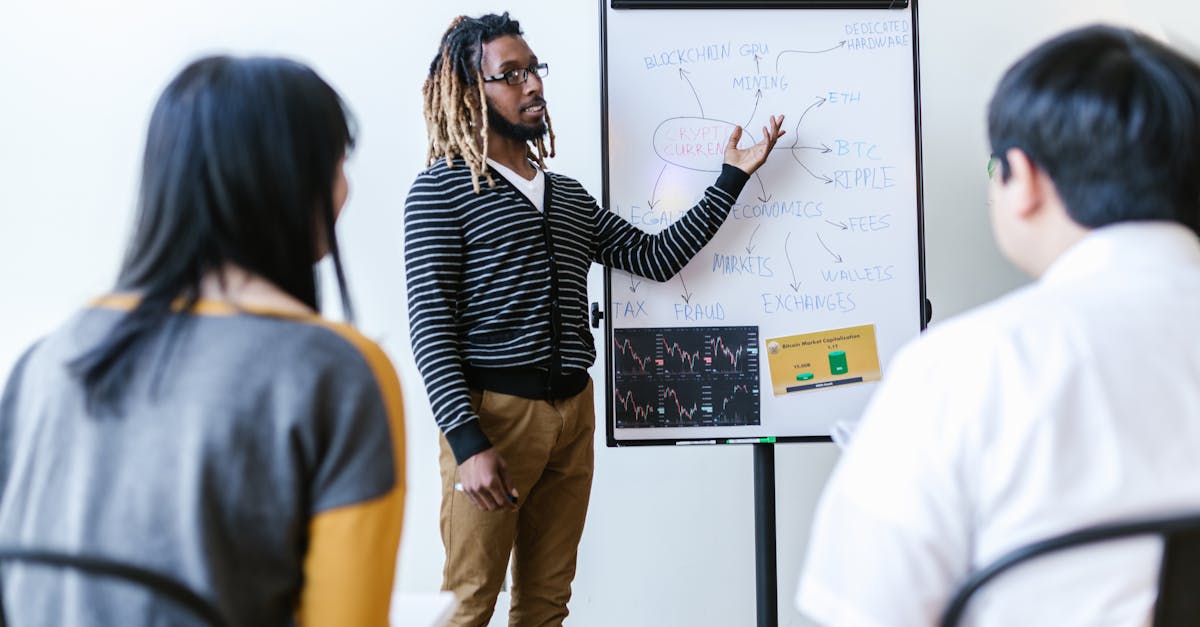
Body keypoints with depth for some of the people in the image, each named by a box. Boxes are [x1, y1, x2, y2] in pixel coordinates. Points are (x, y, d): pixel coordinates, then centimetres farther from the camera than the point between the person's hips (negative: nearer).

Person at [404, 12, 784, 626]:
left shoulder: (570, 197, 20)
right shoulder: (442, 189, -2)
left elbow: (656, 257, 16)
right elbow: (430, 325, -9)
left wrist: (732, 177, 14)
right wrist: (468, 442, -18)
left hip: (572, 413, 6)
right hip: (492, 411, -6)